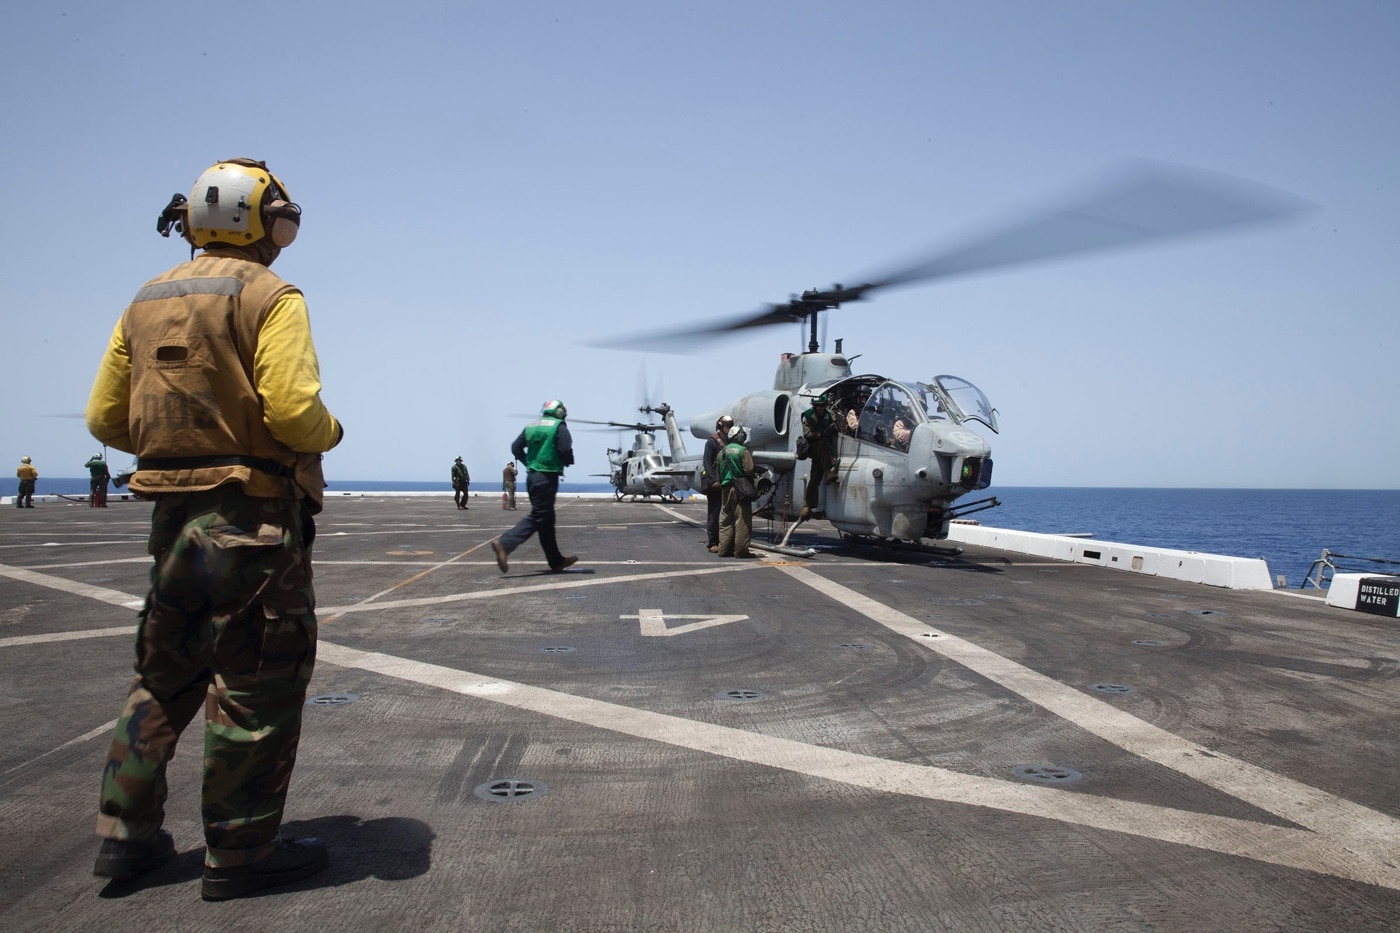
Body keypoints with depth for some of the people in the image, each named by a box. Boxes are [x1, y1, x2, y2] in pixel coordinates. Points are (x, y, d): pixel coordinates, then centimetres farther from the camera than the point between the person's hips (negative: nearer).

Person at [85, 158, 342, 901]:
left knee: (166, 674, 20)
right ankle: (241, 850, 11)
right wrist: (329, 433, 0)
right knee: (258, 685, 2)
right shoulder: (267, 295, -10)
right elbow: (293, 409, -21)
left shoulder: (147, 302, 12)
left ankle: (126, 833, 26)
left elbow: (105, 418, 12)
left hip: (175, 512, 8)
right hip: (254, 516, -7)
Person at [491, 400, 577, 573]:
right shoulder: (559, 426, -5)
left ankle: (556, 560, 20)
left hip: (532, 475, 8)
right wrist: (568, 462, 4)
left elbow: (516, 448, 10)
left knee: (547, 519, 13)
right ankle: (505, 544, -22)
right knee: (538, 517, -7)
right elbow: (565, 449, -16)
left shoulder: (531, 426, 13)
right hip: (547, 476, -8)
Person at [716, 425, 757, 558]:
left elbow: (718, 471, 14)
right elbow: (749, 470, -14)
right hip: (740, 488, -6)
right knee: (742, 519, -3)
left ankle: (724, 549, 10)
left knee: (725, 520, 10)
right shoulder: (743, 451, -8)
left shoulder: (722, 452, 13)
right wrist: (751, 482, 2)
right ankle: (741, 549, -4)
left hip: (725, 489, 7)